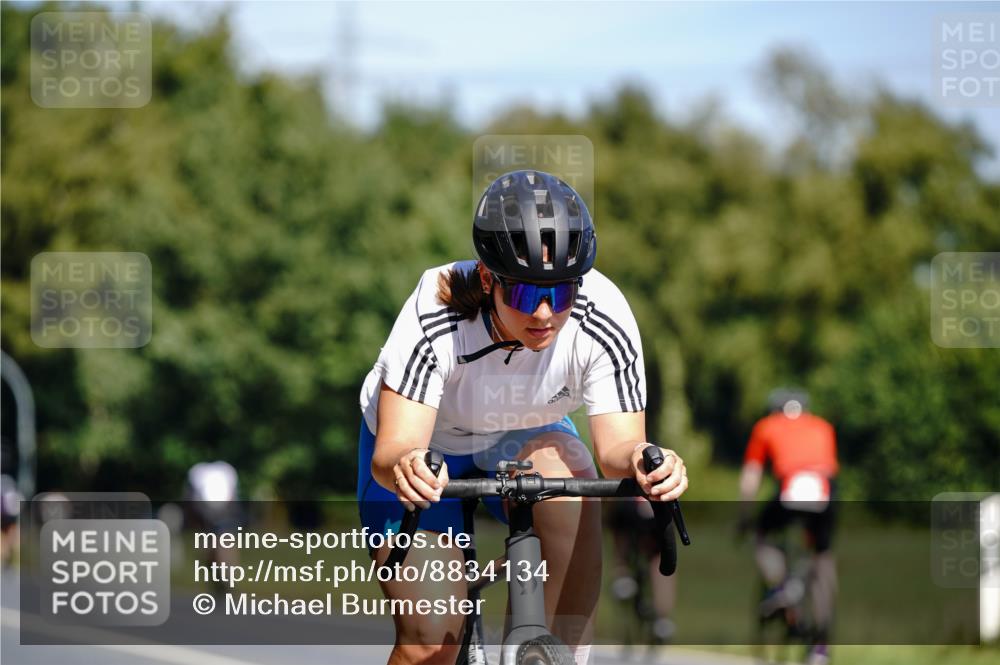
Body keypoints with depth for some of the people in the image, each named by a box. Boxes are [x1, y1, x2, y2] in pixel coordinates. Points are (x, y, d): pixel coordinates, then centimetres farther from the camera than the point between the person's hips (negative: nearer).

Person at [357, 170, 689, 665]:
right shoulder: (433, 316, -36)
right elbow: (390, 452, -40)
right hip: (427, 449, -2)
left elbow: (617, 444, -31)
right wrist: (404, 467, -64)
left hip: (522, 438, 2)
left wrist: (639, 459, -55)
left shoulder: (604, 318, -30)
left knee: (563, 469, -34)